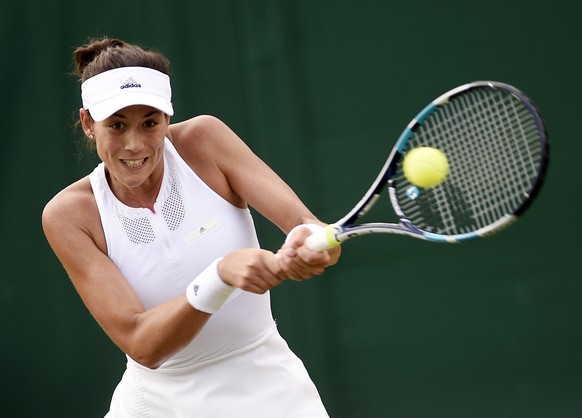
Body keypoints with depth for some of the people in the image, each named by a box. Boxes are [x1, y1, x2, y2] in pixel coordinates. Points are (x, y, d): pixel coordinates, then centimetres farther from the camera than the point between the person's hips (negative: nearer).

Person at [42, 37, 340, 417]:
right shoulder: (67, 215, -14)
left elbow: (302, 221, -19)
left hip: (265, 387, 0)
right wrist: (221, 275, -38)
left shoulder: (204, 139, -11)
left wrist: (307, 240, -43)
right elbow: (143, 347, -22)